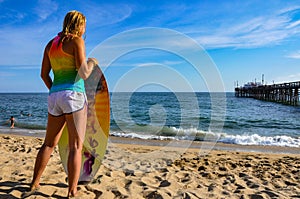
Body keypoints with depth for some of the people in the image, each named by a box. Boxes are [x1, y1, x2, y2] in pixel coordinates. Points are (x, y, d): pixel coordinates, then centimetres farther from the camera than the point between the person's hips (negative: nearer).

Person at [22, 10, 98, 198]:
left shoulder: (51, 44, 17)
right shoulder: (77, 41, -4)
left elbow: (44, 74, 16)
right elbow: (84, 74, -12)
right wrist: (92, 63, 9)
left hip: (55, 97, 7)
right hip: (74, 95, -7)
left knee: (49, 143, 19)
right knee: (76, 147, -4)